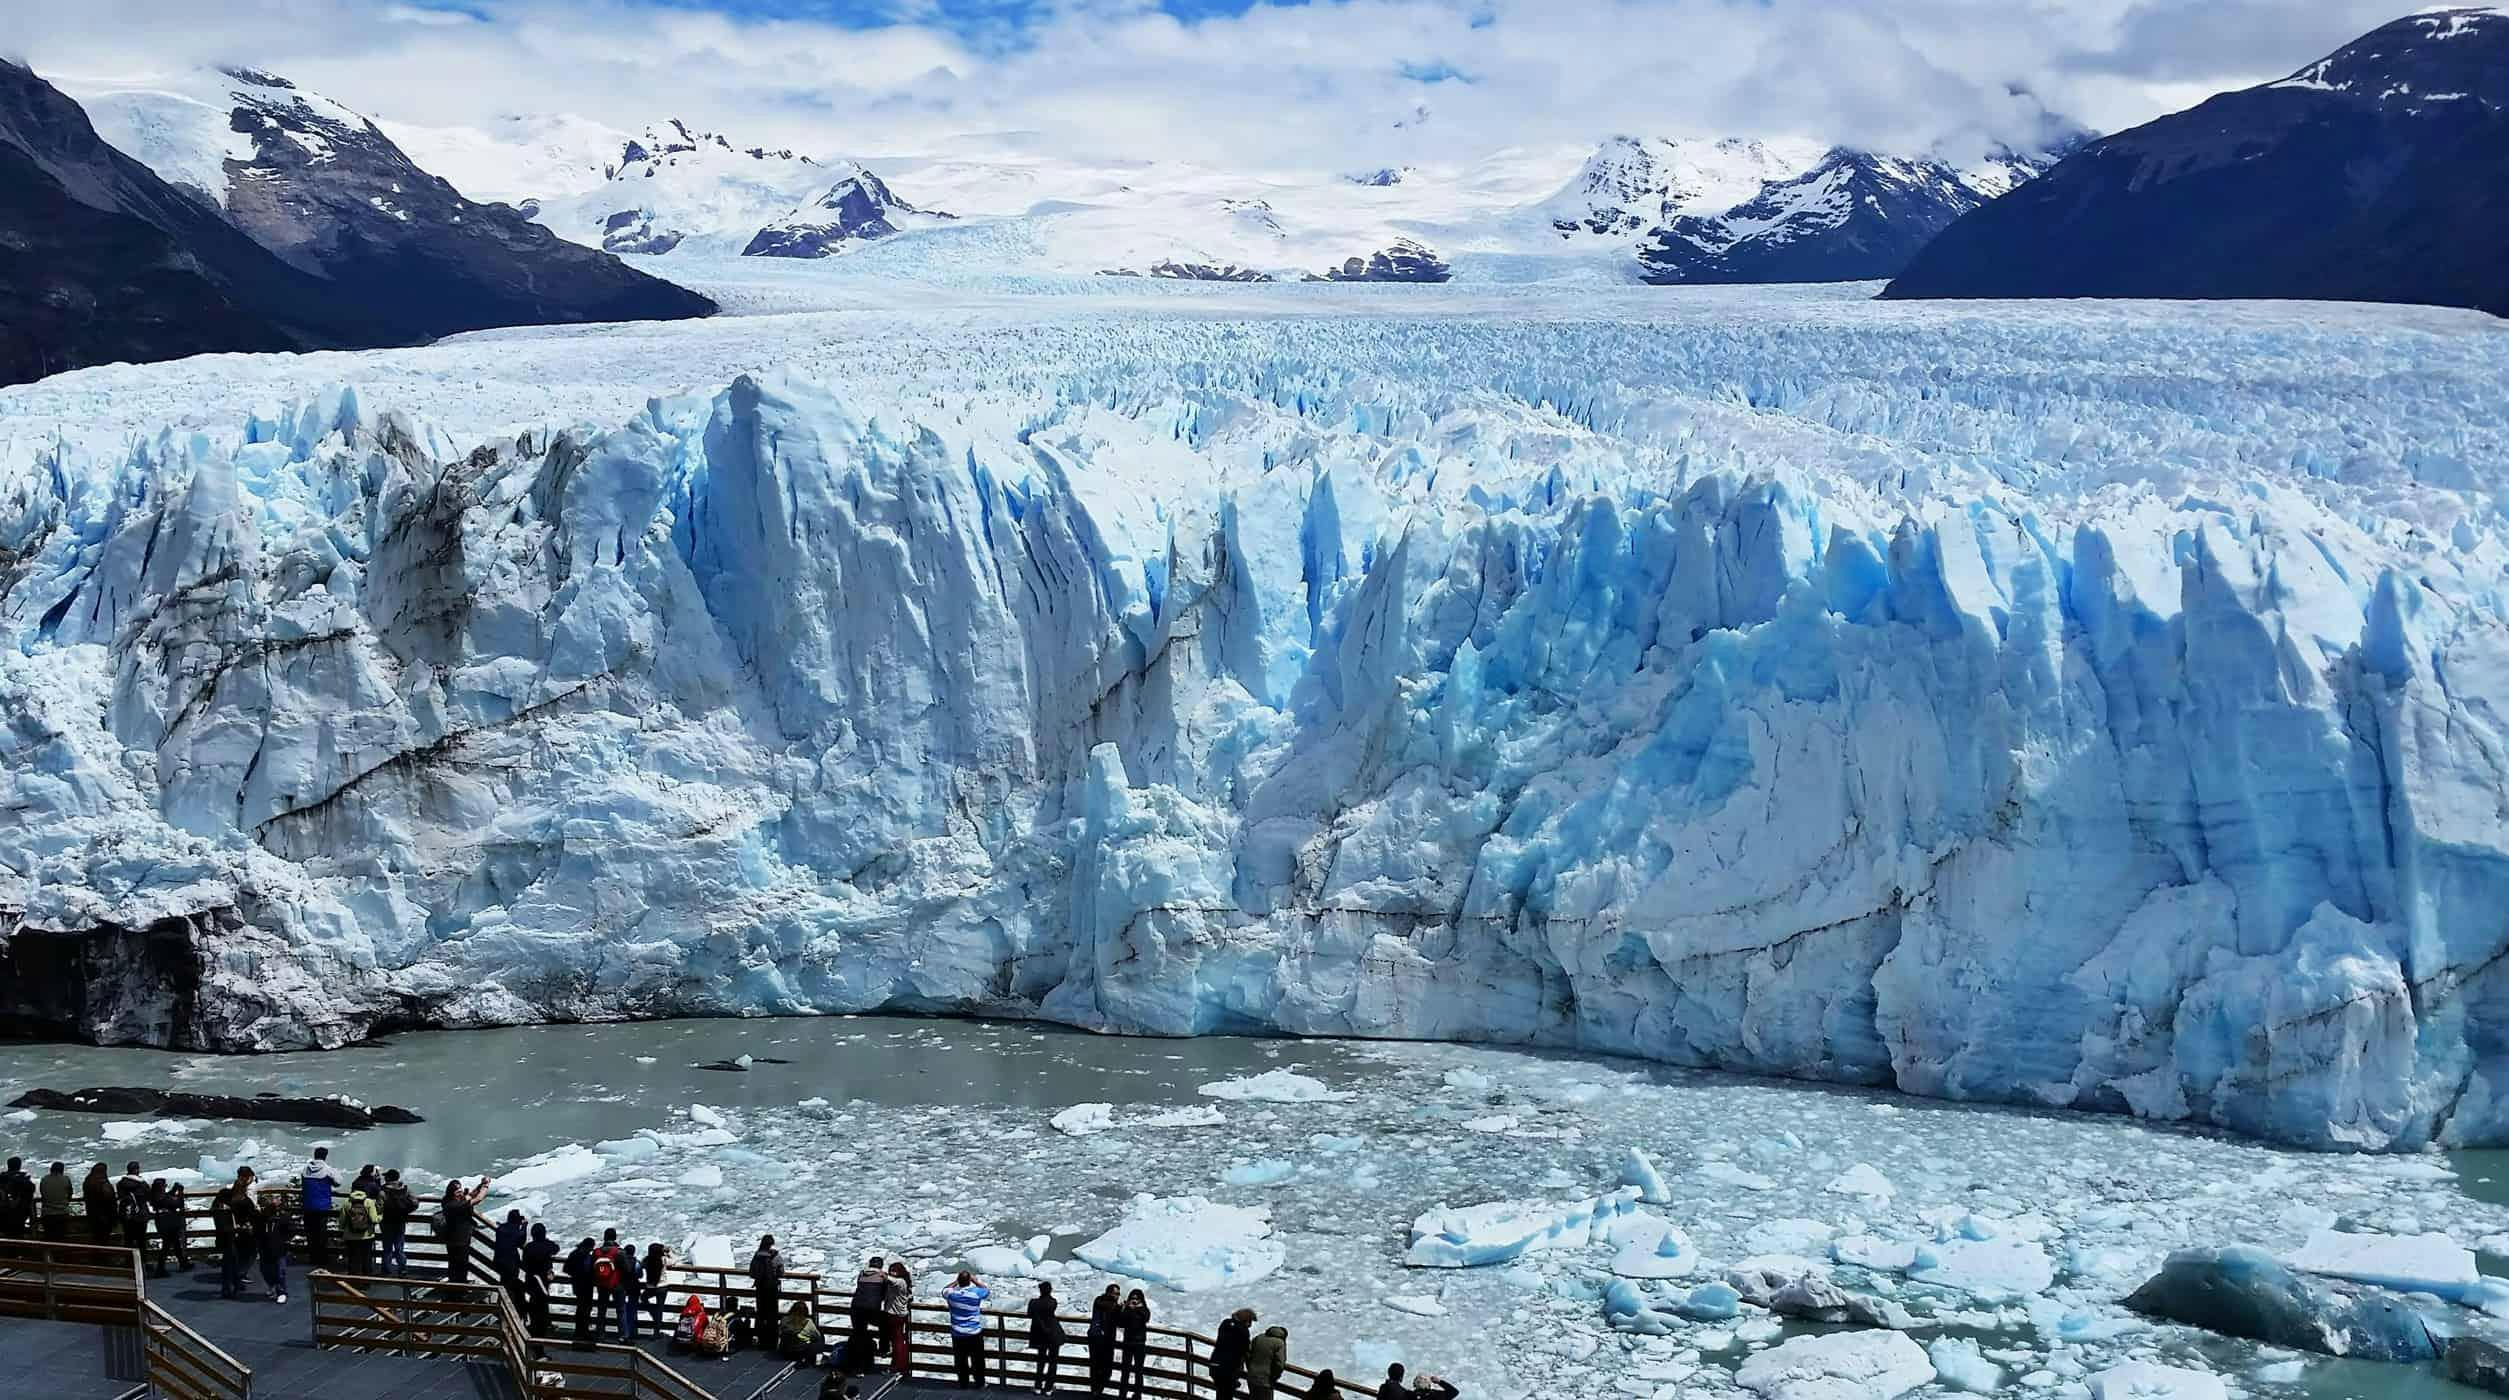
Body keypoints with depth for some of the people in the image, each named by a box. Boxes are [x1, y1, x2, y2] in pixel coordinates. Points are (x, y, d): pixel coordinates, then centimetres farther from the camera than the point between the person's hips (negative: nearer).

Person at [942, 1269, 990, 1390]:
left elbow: (943, 1291, 13)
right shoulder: (976, 1292, -16)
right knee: (977, 1359, 15)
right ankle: (979, 1382, 24)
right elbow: (989, 1291, 5)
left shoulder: (952, 1293, -12)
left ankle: (963, 1383, 22)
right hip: (975, 1333, -1)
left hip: (957, 1334, 1)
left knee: (960, 1360, 14)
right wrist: (975, 1281, 7)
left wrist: (956, 1282, 11)